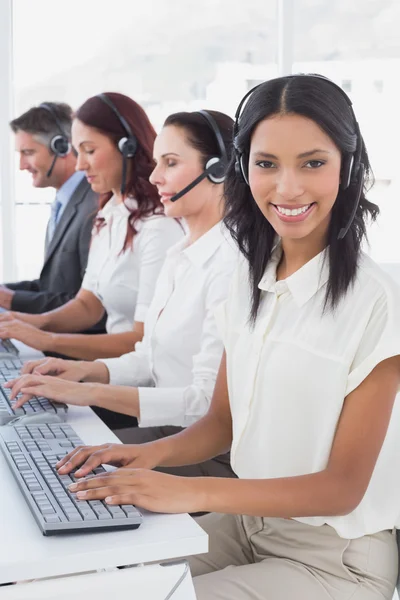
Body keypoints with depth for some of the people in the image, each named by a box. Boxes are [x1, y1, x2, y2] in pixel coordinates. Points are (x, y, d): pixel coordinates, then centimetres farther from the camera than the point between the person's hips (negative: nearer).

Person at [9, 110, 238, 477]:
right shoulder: (180, 256, 10)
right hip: (171, 433, 8)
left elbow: (211, 401, -24)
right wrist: (90, 370, -2)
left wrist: (89, 393, -25)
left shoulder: (229, 264, -20)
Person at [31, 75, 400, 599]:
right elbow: (222, 423, 7)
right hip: (246, 522, 6)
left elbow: (343, 487, -17)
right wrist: (153, 453, -14)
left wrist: (191, 491, -26)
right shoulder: (250, 281, 1)